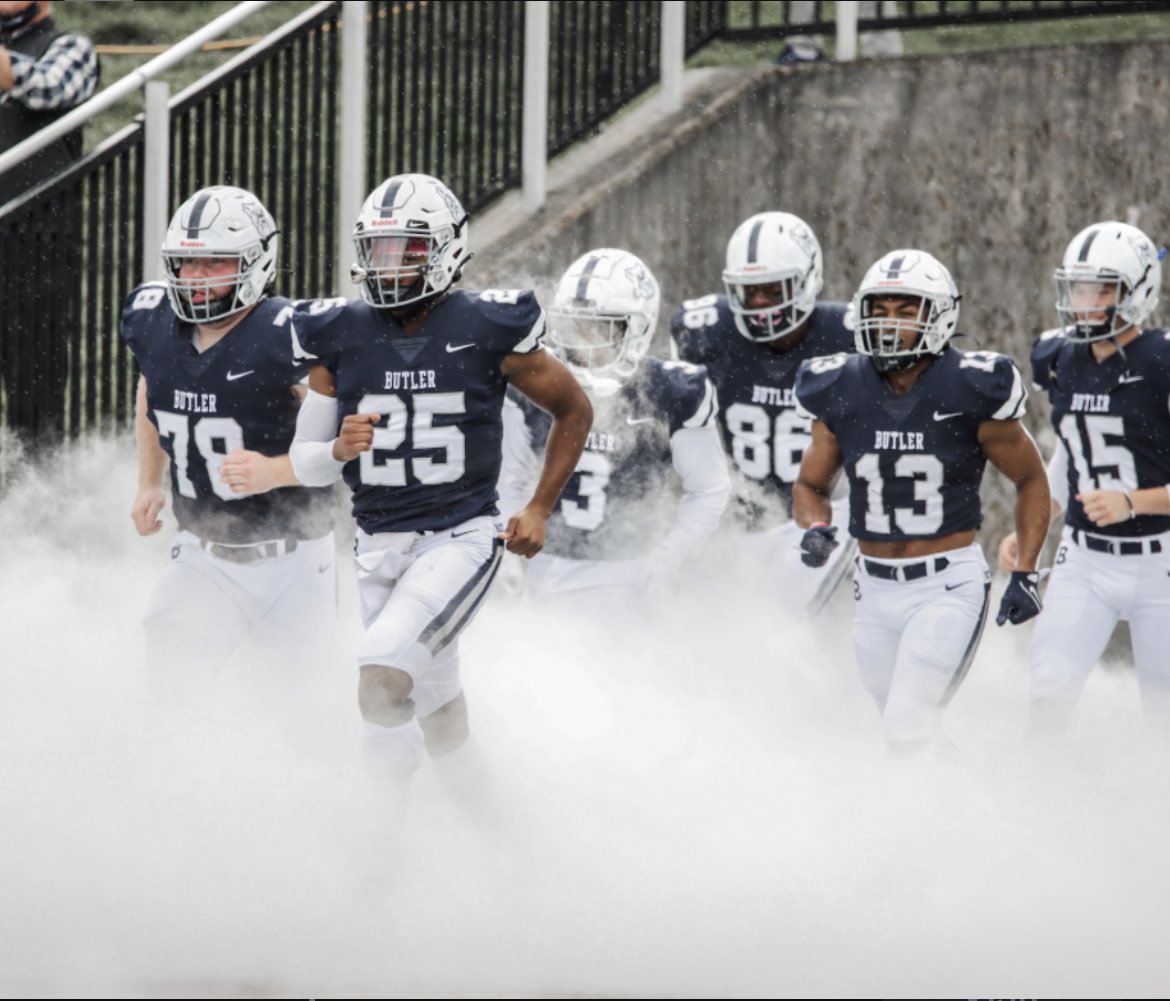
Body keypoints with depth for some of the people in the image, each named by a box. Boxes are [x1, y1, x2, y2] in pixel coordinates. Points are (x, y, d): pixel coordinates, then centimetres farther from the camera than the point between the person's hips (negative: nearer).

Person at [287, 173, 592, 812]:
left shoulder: (489, 331, -8)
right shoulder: (340, 338, 0)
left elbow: (574, 411, 7)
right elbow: (305, 464, 5)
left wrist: (540, 508, 1)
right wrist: (340, 448, -18)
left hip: (460, 537, -5)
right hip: (379, 545, 5)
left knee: (383, 672, -26)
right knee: (435, 710, 17)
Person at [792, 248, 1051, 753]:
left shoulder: (971, 394, -11)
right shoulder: (842, 394, -2)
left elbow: (1031, 480, 3)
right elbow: (810, 485, 12)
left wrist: (1025, 575, -4)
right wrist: (815, 530, -10)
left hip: (950, 586, -5)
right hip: (875, 592, 5)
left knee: (906, 728, -20)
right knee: (905, 730, 14)